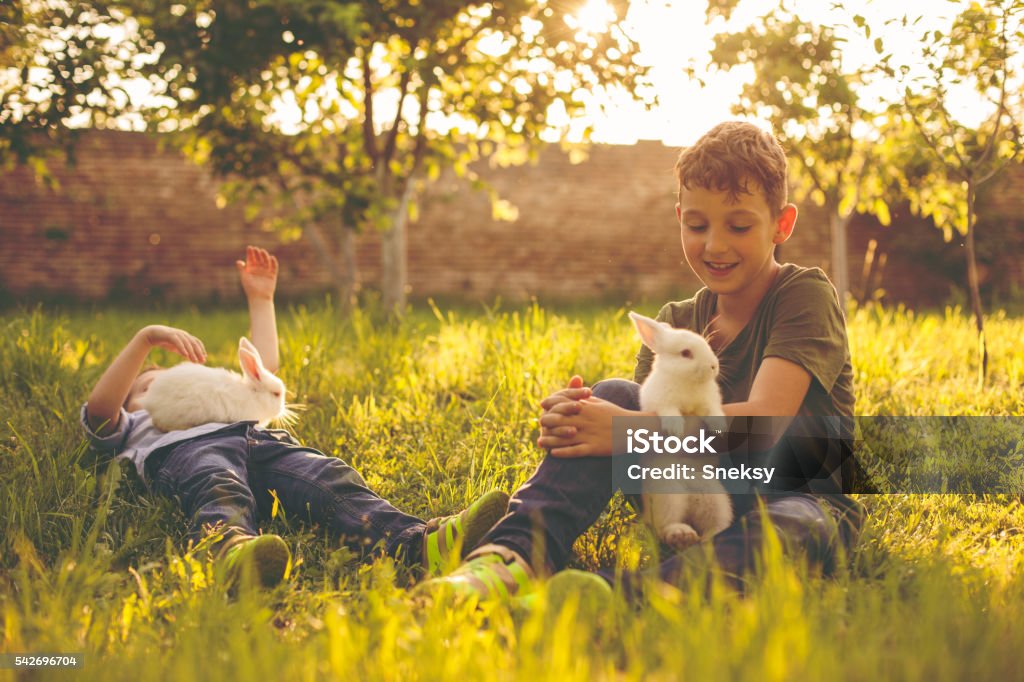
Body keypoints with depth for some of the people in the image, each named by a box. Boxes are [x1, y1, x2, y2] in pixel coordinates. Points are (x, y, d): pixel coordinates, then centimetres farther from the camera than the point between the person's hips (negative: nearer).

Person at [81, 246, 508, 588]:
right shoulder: (131, 426, 37)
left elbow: (264, 371, 51)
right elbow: (98, 408, 15)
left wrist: (261, 299, 54)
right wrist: (147, 338, 4)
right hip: (185, 449, -3)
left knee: (330, 479, -32)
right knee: (221, 494, -43)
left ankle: (419, 545, -62)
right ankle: (236, 555, -80)